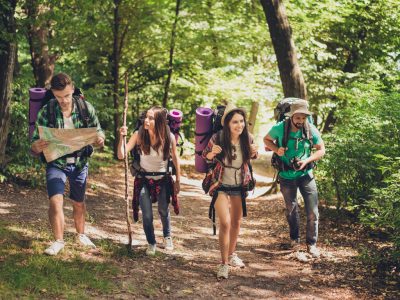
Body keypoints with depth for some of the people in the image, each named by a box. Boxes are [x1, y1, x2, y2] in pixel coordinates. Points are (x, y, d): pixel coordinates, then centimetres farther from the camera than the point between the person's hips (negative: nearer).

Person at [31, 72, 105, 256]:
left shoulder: (86, 108, -11)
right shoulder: (46, 112, -15)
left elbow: (98, 134, -1)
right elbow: (34, 146, -13)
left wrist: (100, 140, -26)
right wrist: (37, 147, -38)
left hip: (80, 163, 2)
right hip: (56, 163, -2)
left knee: (78, 202, 17)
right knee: (55, 200, -18)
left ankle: (81, 235, 41)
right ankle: (58, 241, -2)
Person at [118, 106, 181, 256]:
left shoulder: (169, 137, -15)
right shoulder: (139, 135, -17)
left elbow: (175, 159, 1)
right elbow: (121, 155, -19)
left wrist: (177, 180, 6)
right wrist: (122, 137, -33)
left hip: (163, 179, 1)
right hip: (144, 179, 0)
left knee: (163, 211, 15)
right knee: (147, 215, -4)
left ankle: (167, 237, 45)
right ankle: (151, 243, 22)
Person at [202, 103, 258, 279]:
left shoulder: (247, 139, -13)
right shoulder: (217, 138, -22)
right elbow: (205, 156, -6)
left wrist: (254, 153, -16)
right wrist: (212, 153, -29)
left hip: (239, 186, 4)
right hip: (220, 186, -4)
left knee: (236, 222, 17)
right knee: (225, 223, -14)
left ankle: (231, 254, 39)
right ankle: (224, 263, -2)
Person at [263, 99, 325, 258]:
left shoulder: (311, 129, -15)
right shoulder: (279, 128, -17)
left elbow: (321, 150, -5)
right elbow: (266, 140, 2)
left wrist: (307, 161, -20)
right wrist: (277, 149, -18)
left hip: (305, 174, 0)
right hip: (287, 177, 0)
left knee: (313, 212, -4)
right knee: (291, 210, 18)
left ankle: (311, 243, 11)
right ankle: (295, 239, 39)